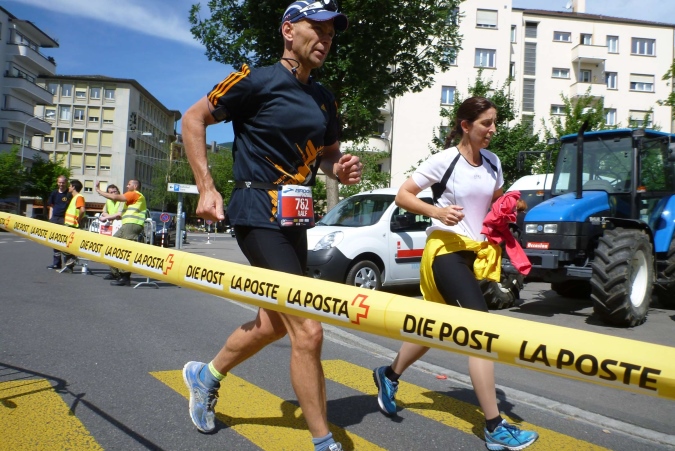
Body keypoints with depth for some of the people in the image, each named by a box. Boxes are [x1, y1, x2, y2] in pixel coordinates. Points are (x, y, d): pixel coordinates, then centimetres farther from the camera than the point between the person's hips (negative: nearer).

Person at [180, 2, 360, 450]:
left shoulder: (324, 99, 13)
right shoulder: (257, 81, -8)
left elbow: (328, 153, 23)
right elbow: (194, 119, -1)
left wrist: (342, 168, -1)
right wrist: (207, 188, -8)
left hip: (296, 218, 9)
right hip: (259, 214, -9)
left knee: (275, 321, 20)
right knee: (308, 331, -12)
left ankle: (206, 375, 44)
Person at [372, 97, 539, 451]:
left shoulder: (493, 163, 9)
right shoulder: (444, 160, -10)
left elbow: (496, 204, 22)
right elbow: (402, 196, -8)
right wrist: (437, 211, -23)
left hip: (473, 250, 8)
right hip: (446, 249, -8)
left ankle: (389, 376, 39)